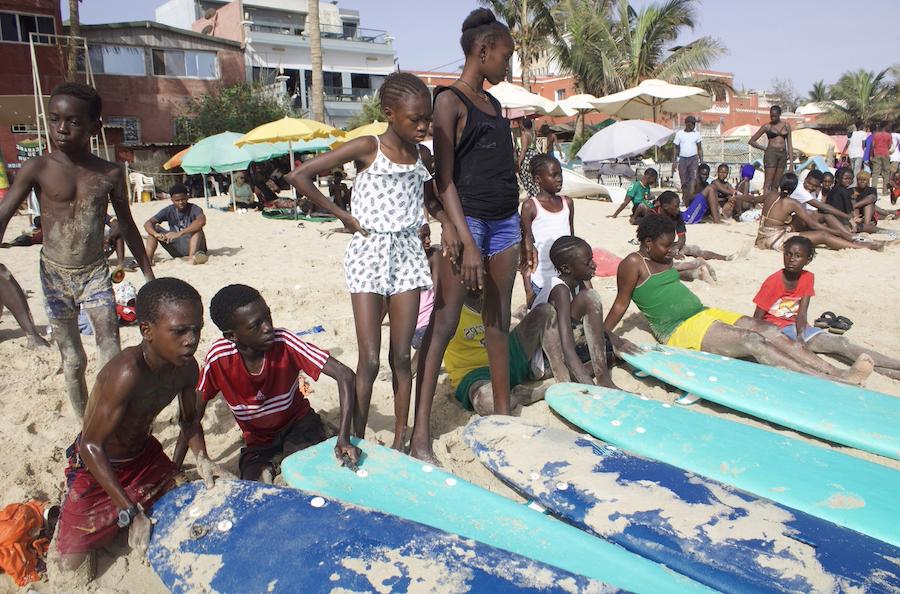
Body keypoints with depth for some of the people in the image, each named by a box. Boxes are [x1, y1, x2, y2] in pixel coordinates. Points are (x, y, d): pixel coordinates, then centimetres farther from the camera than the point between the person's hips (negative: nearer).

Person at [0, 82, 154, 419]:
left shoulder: (111, 174, -3)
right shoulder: (38, 169, -8)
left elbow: (127, 226, 8)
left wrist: (149, 275, 11)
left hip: (95, 273, 0)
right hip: (54, 274, 0)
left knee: (111, 356, -8)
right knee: (72, 359, 9)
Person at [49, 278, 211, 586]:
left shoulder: (186, 366, -15)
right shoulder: (127, 373, -38)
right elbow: (91, 446, -31)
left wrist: (201, 458, -14)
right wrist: (132, 513, -31)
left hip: (144, 453, 6)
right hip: (97, 465, -6)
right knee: (73, 574, -3)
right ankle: (61, 515, 24)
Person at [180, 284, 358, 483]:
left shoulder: (283, 341, -27)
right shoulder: (218, 357, -23)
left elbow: (345, 375, -30)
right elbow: (191, 417, -11)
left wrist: (343, 438, -38)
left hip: (298, 426, -1)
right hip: (257, 443, 1)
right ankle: (268, 468, 6)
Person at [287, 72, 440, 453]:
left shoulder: (423, 156, 8)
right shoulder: (366, 148, -8)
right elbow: (299, 175, -9)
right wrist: (342, 216, -9)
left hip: (407, 254, 4)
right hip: (369, 253, -4)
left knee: (401, 357, 6)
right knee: (369, 360, -5)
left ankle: (400, 440, 18)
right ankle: (356, 439, 11)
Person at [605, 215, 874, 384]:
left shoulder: (663, 260, 20)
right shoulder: (633, 264, -8)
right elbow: (620, 305, -10)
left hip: (704, 313, 9)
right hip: (680, 330, -9)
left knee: (767, 329, -9)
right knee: (751, 341, -24)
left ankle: (836, 372, -17)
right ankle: (829, 382, -28)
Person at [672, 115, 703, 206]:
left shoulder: (697, 133, 5)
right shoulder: (679, 134, 3)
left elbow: (700, 148, 8)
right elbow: (676, 149, 7)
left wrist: (701, 161, 2)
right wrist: (674, 162, 2)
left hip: (693, 158, -1)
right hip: (682, 159, 1)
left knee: (693, 179, -15)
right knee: (684, 182, 4)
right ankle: (686, 201, 14)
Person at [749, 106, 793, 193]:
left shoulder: (786, 126, 13)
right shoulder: (767, 126, 5)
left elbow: (789, 145, 13)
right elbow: (751, 141, 8)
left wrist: (791, 163, 7)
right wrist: (764, 148, 5)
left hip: (783, 155, 4)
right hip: (771, 153, -4)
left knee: (775, 185, 4)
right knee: (768, 183, -11)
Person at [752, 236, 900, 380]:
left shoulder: (808, 278, 2)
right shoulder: (773, 282, -12)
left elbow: (802, 314, -7)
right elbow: (757, 319, -10)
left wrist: (800, 336, -24)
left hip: (795, 328, 5)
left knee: (840, 343, -16)